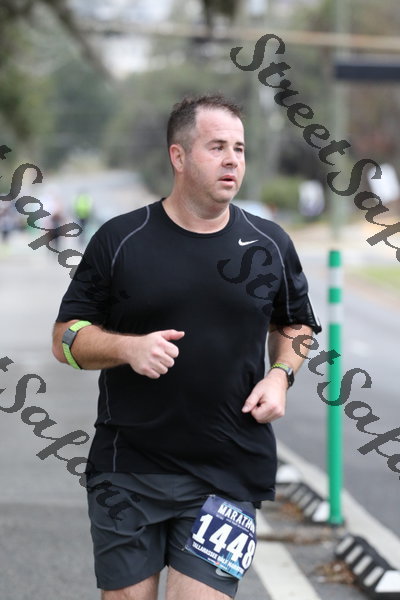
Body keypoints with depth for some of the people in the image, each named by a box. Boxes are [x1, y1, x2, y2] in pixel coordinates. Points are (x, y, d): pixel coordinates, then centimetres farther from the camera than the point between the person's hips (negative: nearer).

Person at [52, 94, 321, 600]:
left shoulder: (270, 245, 7)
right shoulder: (119, 240, 1)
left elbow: (295, 325, 21)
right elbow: (66, 338, 3)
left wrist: (280, 375, 1)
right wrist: (128, 347, -15)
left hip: (229, 475, 1)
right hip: (127, 470, 0)